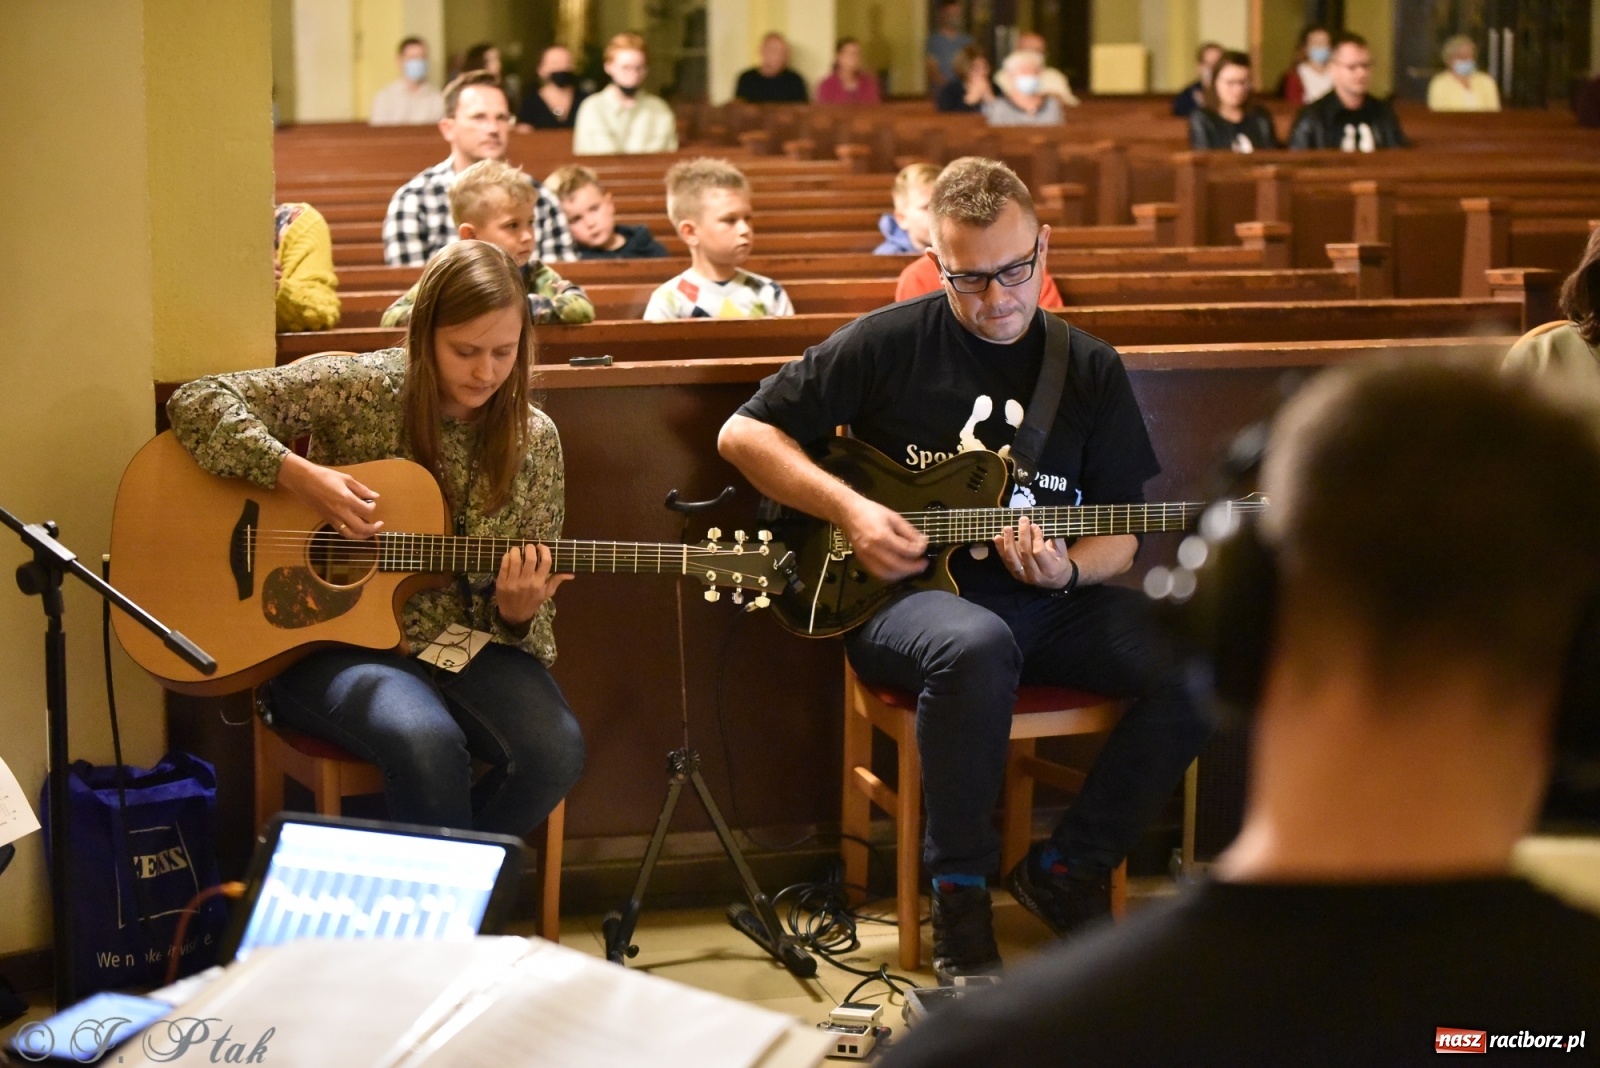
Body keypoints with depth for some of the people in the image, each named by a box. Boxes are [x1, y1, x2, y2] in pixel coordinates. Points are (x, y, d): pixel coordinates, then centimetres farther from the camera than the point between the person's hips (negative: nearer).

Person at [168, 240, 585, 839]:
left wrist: (516, 612, -18)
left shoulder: (533, 441, 2)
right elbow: (197, 403, -10)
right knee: (426, 741, -36)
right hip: (334, 642, -4)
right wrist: (295, 474, -23)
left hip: (465, 643, 4)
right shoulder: (361, 391, -7)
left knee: (554, 749, -25)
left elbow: (531, 608, 7)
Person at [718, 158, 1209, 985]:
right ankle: (959, 897, -21)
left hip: (1045, 603, 4)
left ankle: (1068, 870, -3)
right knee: (977, 647, -41)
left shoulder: (1090, 371, 9)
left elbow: (1119, 538, 10)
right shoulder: (888, 345, -1)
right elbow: (744, 434, 2)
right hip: (904, 598, -4)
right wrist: (848, 511, -10)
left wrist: (1068, 570, -13)